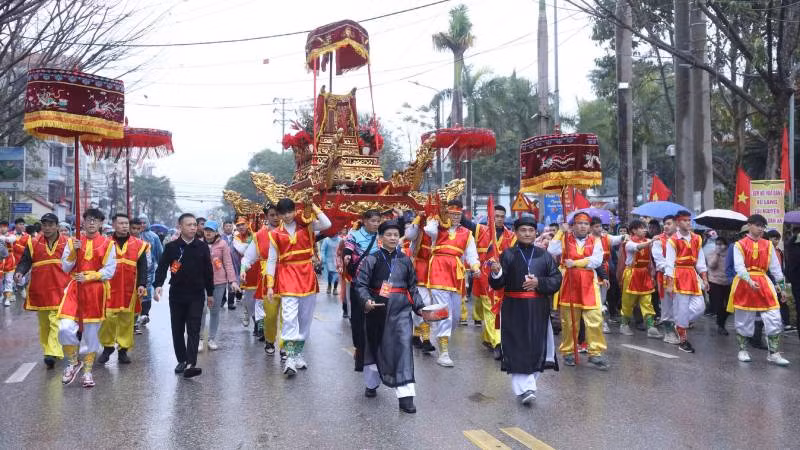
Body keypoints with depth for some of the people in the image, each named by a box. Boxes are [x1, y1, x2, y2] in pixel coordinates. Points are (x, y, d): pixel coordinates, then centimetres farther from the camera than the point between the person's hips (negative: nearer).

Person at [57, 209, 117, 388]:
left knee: (91, 332, 6)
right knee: (65, 328, -14)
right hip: (75, 288, 1)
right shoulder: (73, 241, 6)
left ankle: (87, 371, 22)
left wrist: (89, 276, -16)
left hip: (96, 291, -1)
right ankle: (73, 363, 12)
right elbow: (65, 268, 3)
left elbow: (109, 271, -5)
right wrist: (73, 250, -11)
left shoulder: (108, 244, 0)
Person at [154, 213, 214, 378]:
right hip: (176, 295, 1)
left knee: (194, 330, -7)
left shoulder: (202, 247, 2)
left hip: (197, 295, -1)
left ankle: (191, 364, -12)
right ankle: (181, 360, 24)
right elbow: (162, 268, -4)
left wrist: (210, 292, 10)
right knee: (177, 330, 10)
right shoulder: (171, 247, -1)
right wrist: (158, 285, -21)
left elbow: (208, 271, 7)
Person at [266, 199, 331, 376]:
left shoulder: (306, 226, 5)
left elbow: (327, 224, -12)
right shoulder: (275, 234, 3)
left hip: (307, 276, 2)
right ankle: (289, 358, -11)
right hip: (287, 276, -2)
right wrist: (270, 286, 0)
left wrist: (313, 207, -10)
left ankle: (298, 353, 23)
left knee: (305, 318, 9)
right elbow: (271, 260, 4)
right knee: (289, 317, -13)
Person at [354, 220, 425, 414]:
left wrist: (419, 306, 5)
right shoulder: (372, 259, -2)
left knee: (404, 345, -12)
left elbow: (412, 286, 14)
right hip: (377, 309, -1)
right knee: (375, 346, 15)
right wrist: (366, 300, -23)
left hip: (401, 309, 1)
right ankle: (371, 384, 40)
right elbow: (361, 283, -6)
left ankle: (406, 395, -11)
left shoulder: (405, 260, 7)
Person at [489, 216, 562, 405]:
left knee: (537, 347, 6)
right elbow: (497, 285, -4)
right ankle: (524, 389, -1)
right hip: (514, 308, -2)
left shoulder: (544, 255, 8)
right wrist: (496, 273, -25)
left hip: (538, 309, 2)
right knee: (517, 349, -6)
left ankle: (529, 383, 25)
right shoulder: (508, 255, 1)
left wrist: (539, 282, -12)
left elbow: (557, 280, 4)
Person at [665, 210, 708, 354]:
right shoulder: (672, 240, -7)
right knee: (682, 308, -1)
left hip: (692, 276, 6)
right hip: (679, 276, -5)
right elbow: (669, 264, -10)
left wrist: (705, 279, 7)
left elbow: (700, 261, 11)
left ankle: (680, 325, 24)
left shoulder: (696, 239, 9)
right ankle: (683, 340, 11)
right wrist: (669, 284, -13)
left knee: (700, 306, -1)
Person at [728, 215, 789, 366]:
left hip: (763, 282, 3)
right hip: (744, 283, -3)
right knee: (743, 319, 6)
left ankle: (774, 353, 8)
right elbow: (739, 266, -13)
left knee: (774, 319, -3)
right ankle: (743, 350, 22)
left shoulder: (768, 245, 8)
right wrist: (750, 281, -27)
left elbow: (775, 267, 8)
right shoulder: (740, 245, -4)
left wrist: (781, 284, 4)